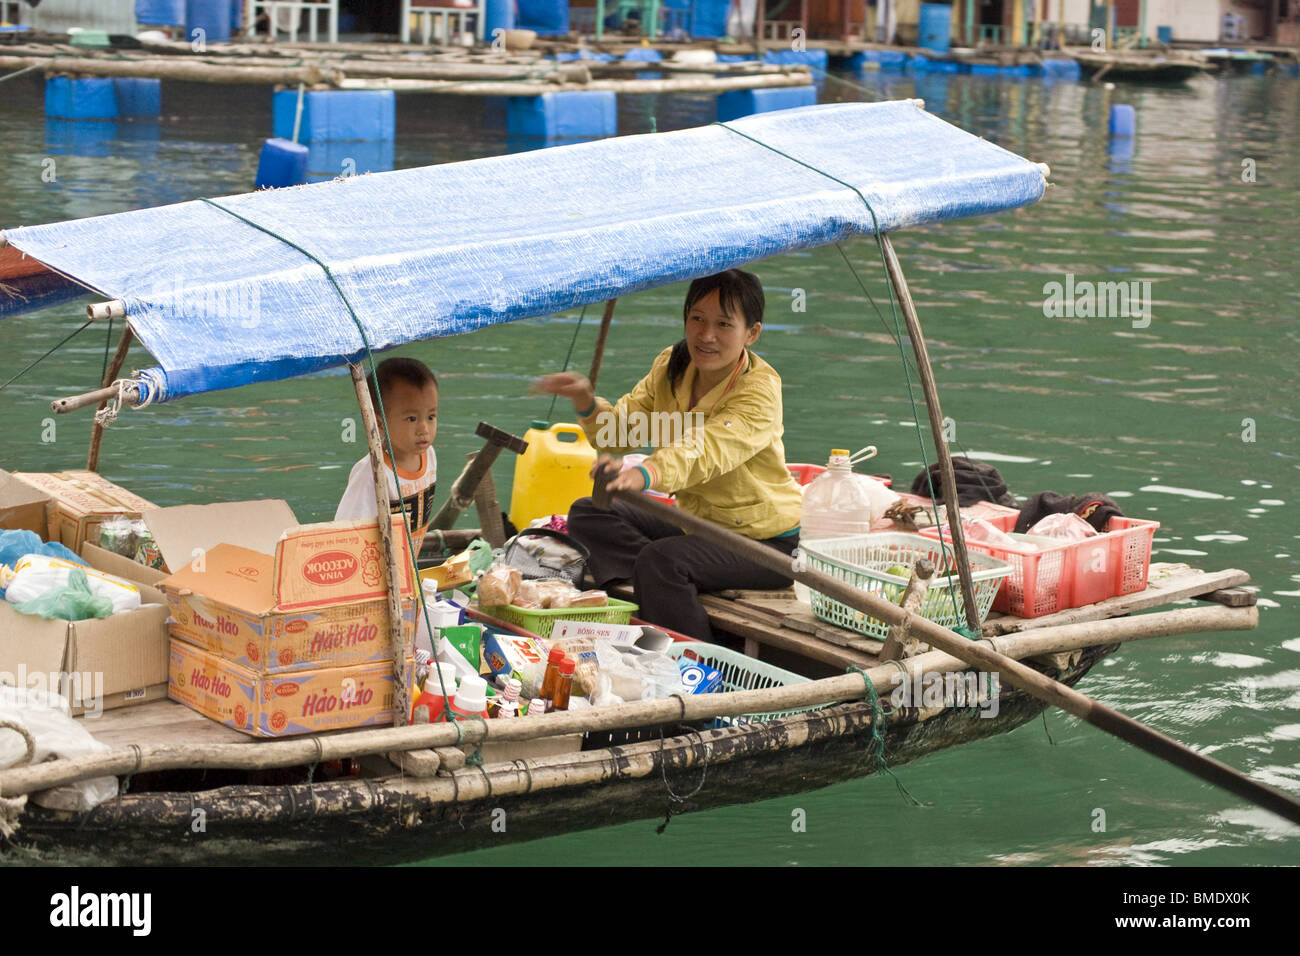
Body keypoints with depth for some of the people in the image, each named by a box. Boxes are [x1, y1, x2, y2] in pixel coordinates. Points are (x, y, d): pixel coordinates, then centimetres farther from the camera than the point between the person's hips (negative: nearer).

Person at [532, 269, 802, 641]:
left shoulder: (761, 390, -23)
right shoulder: (671, 365, -1)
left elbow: (705, 451, -42)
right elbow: (620, 433, -1)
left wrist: (642, 475, -60)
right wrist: (586, 402, -23)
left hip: (765, 541, -8)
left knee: (659, 561, -31)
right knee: (587, 515, -2)